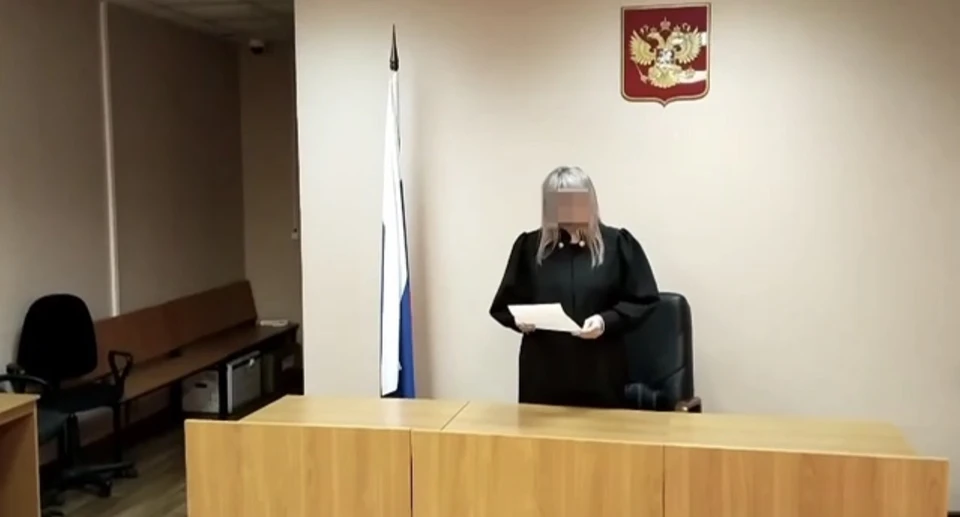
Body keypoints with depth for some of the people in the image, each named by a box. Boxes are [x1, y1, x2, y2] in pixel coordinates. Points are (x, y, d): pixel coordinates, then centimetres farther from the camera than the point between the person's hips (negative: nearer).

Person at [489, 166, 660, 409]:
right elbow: (504, 304, 10)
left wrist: (607, 321, -15)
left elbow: (643, 301, 0)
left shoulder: (617, 244, 1)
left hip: (600, 371, -1)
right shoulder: (529, 246, 6)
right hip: (542, 371, 1)